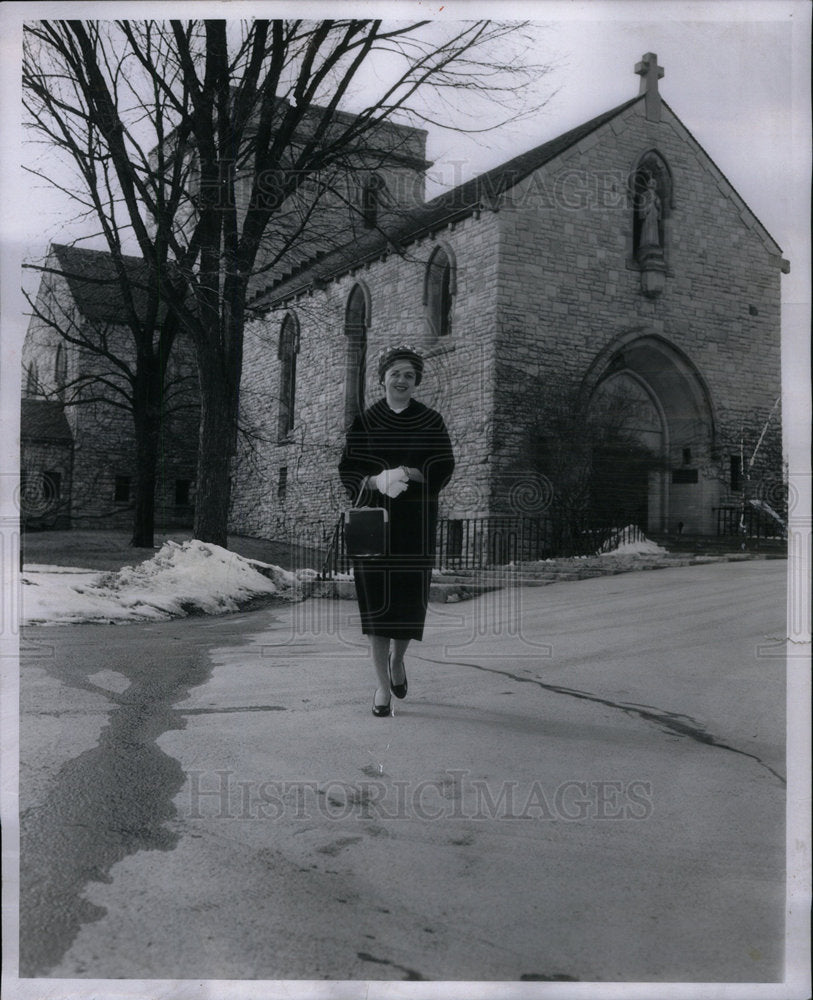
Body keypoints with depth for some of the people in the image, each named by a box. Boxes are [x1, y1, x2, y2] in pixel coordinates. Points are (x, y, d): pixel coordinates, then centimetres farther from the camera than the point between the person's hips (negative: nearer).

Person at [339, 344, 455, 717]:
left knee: (411, 599, 2)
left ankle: (397, 658, 33)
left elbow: (444, 468, -1)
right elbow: (347, 470, 1)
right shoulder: (364, 422, 5)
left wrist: (408, 473, -19)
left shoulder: (431, 422, 6)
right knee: (376, 601, -3)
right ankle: (382, 685, 8)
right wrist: (376, 481, -20)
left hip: (415, 524, 1)